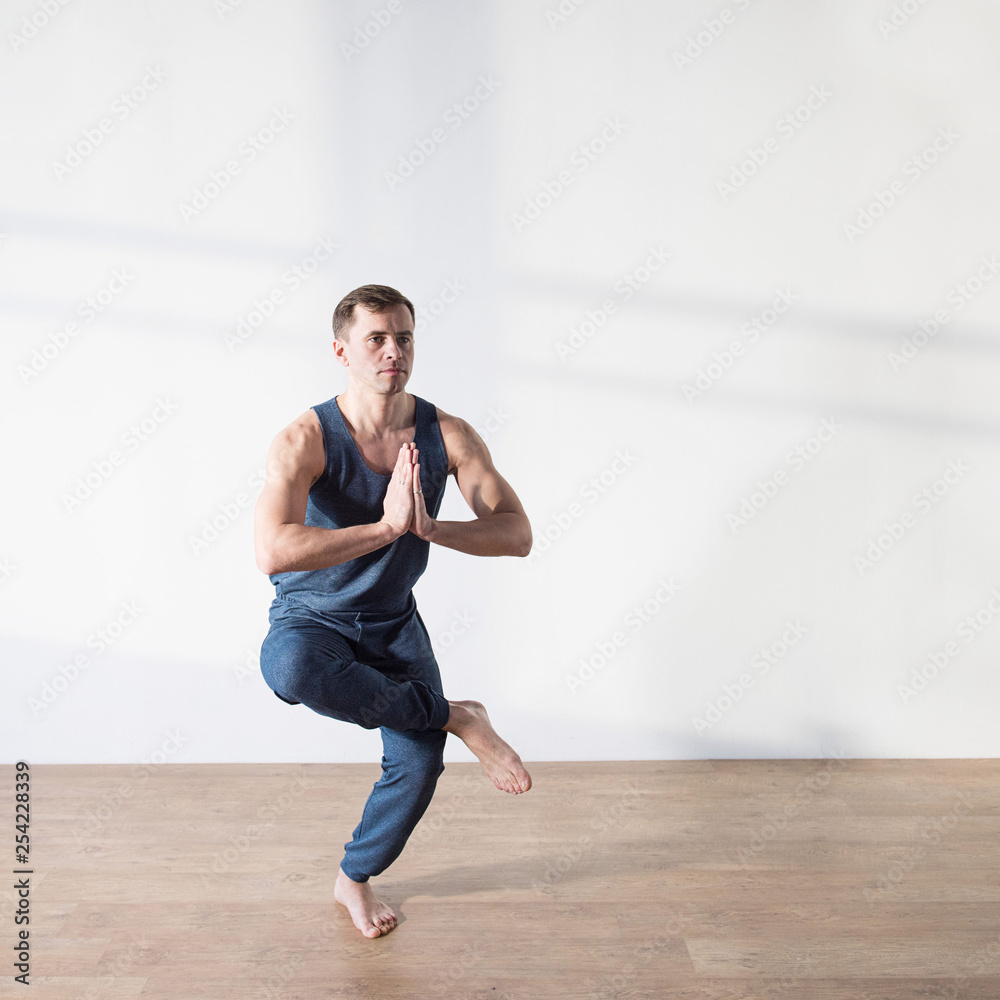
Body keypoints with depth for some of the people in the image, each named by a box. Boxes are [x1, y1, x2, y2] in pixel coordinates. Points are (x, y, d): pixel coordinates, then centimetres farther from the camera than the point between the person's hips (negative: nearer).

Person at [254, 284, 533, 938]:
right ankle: (457, 717, -17)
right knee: (295, 670, -38)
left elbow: (517, 535, -17)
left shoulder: (448, 436, -12)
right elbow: (273, 552, -36)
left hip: (393, 623, 3)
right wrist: (385, 526, -37)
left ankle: (354, 879, 22)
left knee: (420, 761, -11)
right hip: (310, 621, -3)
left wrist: (428, 526, -33)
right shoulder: (304, 441, -22)